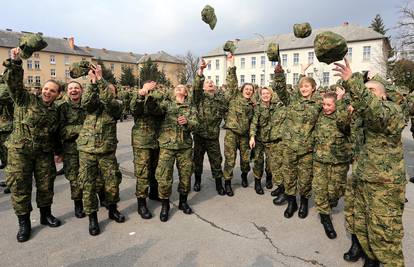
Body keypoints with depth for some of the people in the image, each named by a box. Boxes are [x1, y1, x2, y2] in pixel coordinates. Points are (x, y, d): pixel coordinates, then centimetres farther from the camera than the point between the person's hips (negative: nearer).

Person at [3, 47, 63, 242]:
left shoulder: (55, 111, 9)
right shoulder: (26, 100, -2)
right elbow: (13, 82, -18)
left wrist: (57, 151, 21)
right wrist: (14, 62, -31)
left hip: (44, 153, 4)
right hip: (20, 151, -3)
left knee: (46, 185, 9)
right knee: (20, 187, 2)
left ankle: (46, 215, 28)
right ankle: (24, 222, 16)